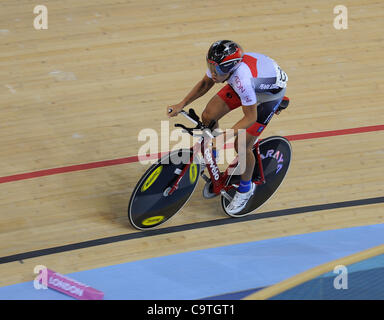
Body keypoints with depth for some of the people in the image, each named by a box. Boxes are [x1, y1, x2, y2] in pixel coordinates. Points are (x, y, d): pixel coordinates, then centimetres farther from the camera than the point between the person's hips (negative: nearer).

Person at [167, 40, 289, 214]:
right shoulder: (219, 64, -24)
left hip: (271, 91, -7)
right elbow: (204, 84, -2)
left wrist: (223, 136, -40)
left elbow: (251, 117, -33)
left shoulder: (242, 80, -44)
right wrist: (181, 105, -8)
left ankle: (245, 188, 17)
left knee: (241, 145, -9)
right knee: (208, 116, -5)